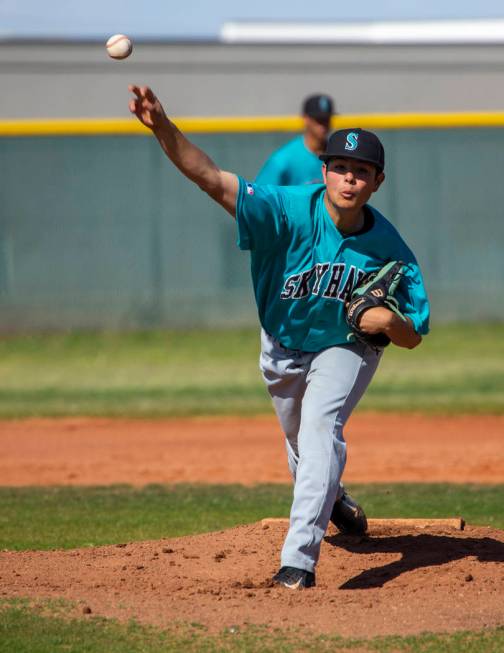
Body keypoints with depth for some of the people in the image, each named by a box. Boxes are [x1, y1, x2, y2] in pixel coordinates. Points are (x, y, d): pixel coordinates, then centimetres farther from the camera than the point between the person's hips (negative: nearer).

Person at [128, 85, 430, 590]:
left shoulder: (388, 247, -25)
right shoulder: (291, 209, -30)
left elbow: (413, 336, -13)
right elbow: (211, 178, -43)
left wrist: (389, 321, -37)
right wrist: (162, 127, -59)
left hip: (346, 349, -2)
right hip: (283, 347, 2)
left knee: (320, 427, -26)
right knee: (300, 443, 20)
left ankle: (299, 561, -32)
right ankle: (333, 500, 56)